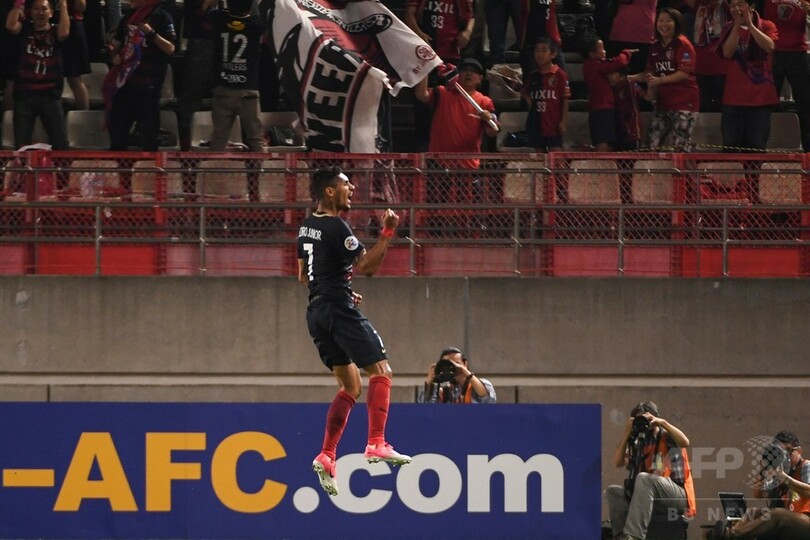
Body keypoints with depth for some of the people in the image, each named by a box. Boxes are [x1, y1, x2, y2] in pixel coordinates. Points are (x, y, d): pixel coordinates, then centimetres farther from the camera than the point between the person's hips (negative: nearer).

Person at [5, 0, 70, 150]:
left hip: (50, 95, -1)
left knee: (61, 143, -4)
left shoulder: (55, 32, 4)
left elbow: (64, 33, -19)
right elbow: (10, 26, -13)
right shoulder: (25, 29, 7)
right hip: (24, 95, 1)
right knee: (21, 145, 4)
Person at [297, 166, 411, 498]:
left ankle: (326, 456, 5)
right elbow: (366, 266, -16)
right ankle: (376, 444, -22)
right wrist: (388, 233, -15)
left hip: (316, 310, 9)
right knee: (380, 372, -9)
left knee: (351, 386, 13)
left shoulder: (307, 226, 15)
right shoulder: (336, 227, -13)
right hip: (338, 309, -9)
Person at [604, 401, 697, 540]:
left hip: (679, 496, -6)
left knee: (643, 478, -33)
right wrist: (626, 433, -1)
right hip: (653, 498, 6)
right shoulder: (640, 445, 18)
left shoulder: (667, 437, 4)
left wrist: (662, 423, -17)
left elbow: (685, 442, -19)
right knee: (612, 492, -9)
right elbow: (618, 462, 5)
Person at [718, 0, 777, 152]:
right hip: (734, 97, 2)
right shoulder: (730, 29, 9)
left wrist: (750, 25, -16)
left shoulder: (766, 26, 2)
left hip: (760, 97, -2)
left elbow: (769, 46, -17)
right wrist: (737, 26, -11)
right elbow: (727, 52, -7)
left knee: (757, 147, -1)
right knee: (731, 146, 0)